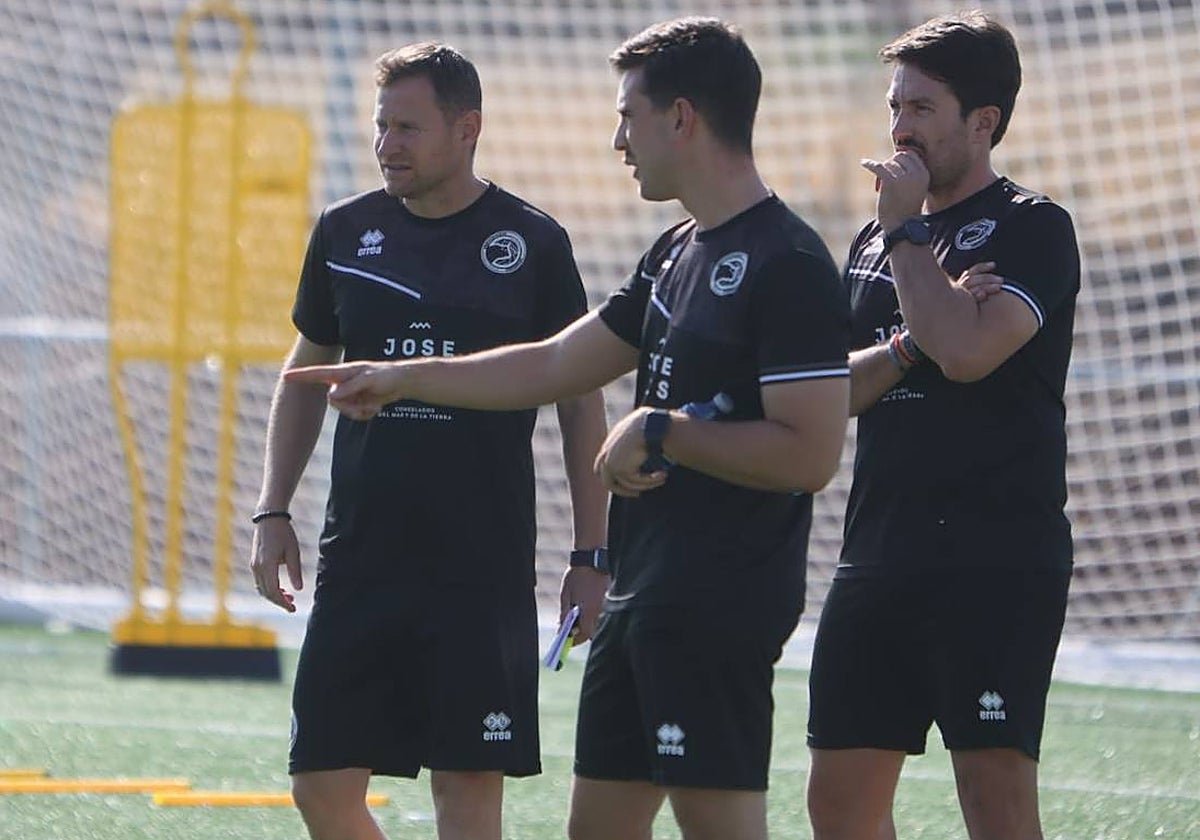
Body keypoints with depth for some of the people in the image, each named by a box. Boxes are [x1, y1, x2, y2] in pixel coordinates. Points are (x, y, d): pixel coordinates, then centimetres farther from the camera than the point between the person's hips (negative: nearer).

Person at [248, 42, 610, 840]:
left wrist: (591, 556, -1)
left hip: (484, 566, -3)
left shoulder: (531, 243, -1)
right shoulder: (345, 232, 7)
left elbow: (581, 402, 3)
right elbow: (305, 375, 18)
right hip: (359, 557, 3)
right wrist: (273, 511, 9)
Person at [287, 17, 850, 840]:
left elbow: (810, 453, -22)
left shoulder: (787, 265, -14)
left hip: (719, 603, -10)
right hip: (645, 591, 10)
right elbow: (556, 365, 26)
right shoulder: (677, 254, 16)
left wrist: (662, 433, -16)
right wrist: (402, 378, 25)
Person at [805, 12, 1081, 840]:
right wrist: (912, 342, -8)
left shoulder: (1032, 227, -4)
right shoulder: (876, 240, 18)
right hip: (881, 553, 8)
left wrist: (906, 229, -8)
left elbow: (967, 350, -20)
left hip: (997, 561, -8)